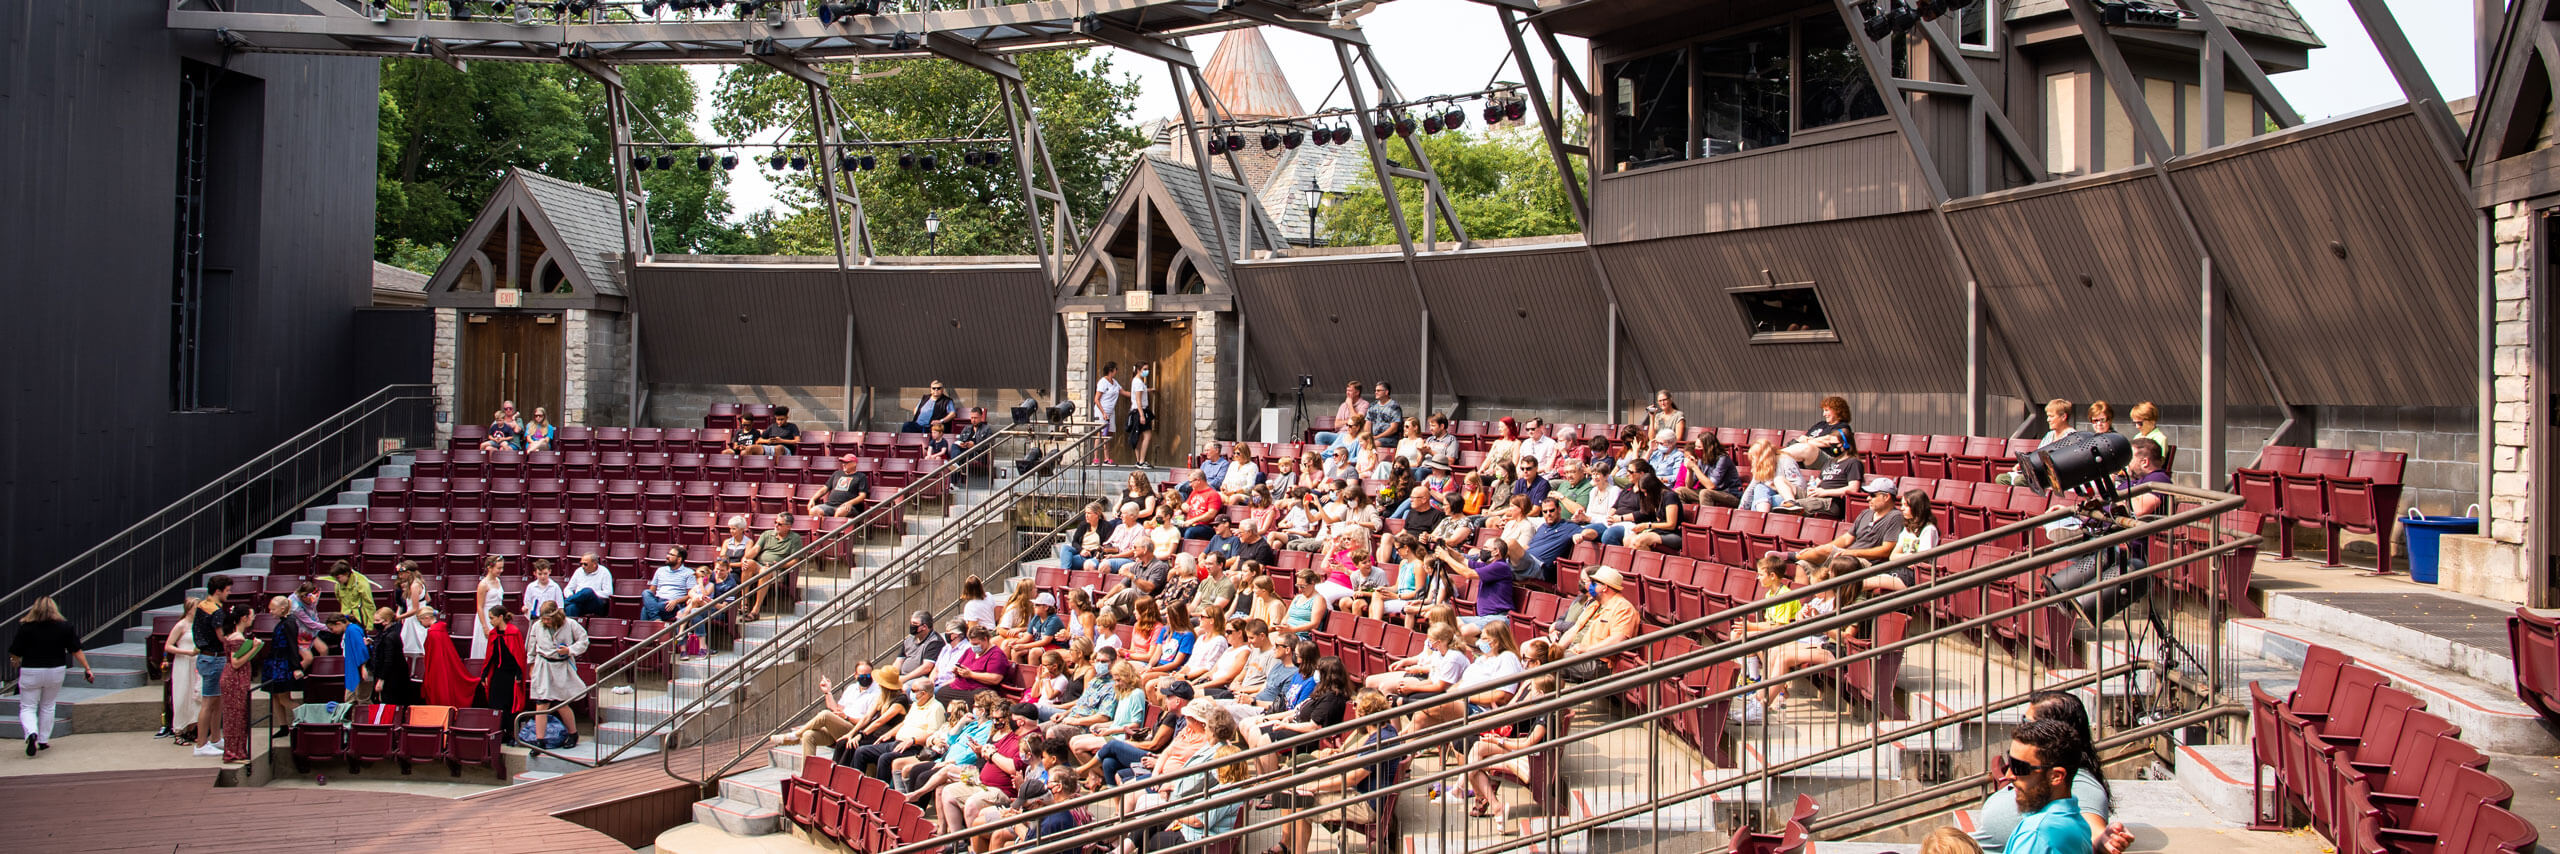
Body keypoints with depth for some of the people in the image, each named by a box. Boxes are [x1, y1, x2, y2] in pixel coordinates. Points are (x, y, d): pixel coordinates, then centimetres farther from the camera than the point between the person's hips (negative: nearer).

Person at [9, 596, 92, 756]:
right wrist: (87, 669, 1)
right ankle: (43, 741, 22)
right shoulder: (65, 627, -6)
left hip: (31, 672, -2)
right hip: (56, 671, 2)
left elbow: (15, 654, -6)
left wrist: (15, 662, 16)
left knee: (27, 708, 6)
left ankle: (32, 733, -20)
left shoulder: (26, 628, -11)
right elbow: (76, 651, -5)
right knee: (48, 706, 18)